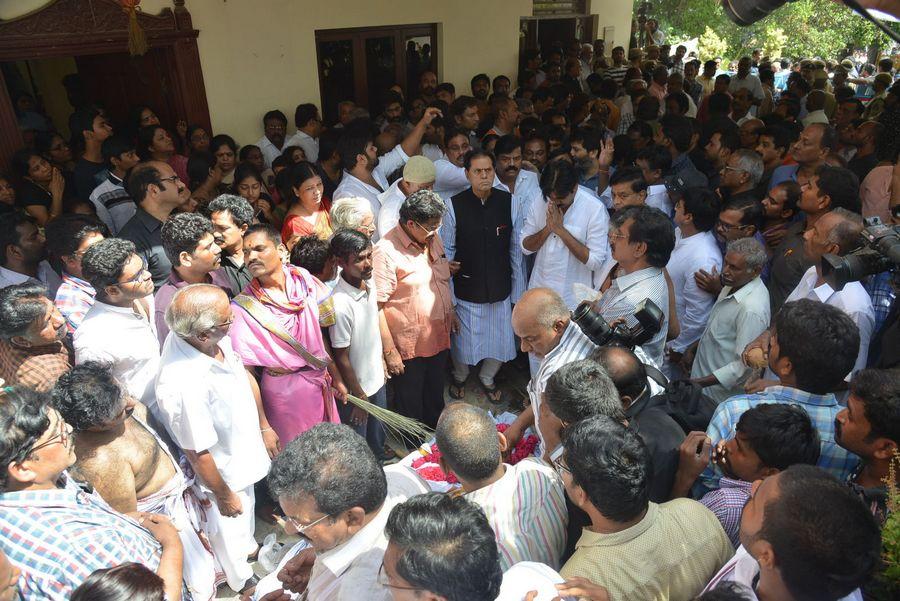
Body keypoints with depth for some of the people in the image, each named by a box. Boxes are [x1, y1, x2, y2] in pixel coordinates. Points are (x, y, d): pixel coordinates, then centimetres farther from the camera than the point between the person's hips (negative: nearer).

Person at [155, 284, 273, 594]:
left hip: (243, 452, 6)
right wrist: (224, 495, -11)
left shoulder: (214, 338, -21)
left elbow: (244, 376, -1)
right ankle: (242, 584, 54)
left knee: (247, 512, 35)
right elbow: (198, 453, -27)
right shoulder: (183, 385, -42)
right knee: (229, 533, 25)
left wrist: (264, 426, 10)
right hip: (220, 474, -6)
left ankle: (248, 547, 65)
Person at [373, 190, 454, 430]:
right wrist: (389, 351, -22)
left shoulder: (432, 238, 1)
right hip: (409, 346, -7)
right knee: (411, 406, 15)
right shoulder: (386, 251, -24)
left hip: (439, 337, 7)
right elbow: (377, 307, -23)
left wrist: (451, 312, 20)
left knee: (436, 398, 28)